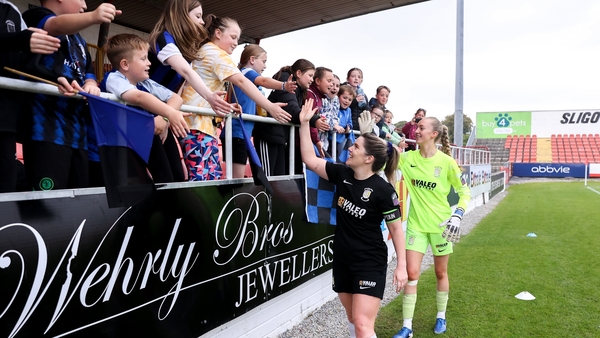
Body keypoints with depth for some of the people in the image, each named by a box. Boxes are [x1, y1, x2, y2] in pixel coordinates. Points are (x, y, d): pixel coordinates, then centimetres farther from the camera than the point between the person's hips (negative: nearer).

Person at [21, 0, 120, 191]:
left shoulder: (78, 39, 26)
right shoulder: (34, 16, 3)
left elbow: (88, 73, 25)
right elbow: (57, 26, -20)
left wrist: (91, 85, 0)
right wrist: (92, 17, -39)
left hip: (77, 131, 8)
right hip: (47, 128, -8)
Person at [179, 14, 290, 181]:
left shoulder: (204, 51, 24)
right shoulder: (217, 53, -7)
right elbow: (241, 82, -18)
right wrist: (270, 107, -21)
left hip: (203, 122, 10)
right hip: (197, 122, -10)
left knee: (214, 175, 6)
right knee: (201, 178, -16)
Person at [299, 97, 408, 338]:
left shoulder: (383, 190, -16)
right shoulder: (342, 174, -3)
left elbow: (396, 228, -9)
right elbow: (310, 159, 0)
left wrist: (401, 266, -10)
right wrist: (304, 123, -4)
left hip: (371, 263, -6)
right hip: (343, 260, 6)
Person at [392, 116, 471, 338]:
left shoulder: (446, 162, -10)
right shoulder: (408, 158, -4)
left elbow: (464, 191, -1)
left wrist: (457, 215, -15)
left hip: (440, 224, -1)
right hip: (416, 224, 1)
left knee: (441, 273, 14)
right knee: (411, 273, -3)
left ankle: (441, 317, 37)